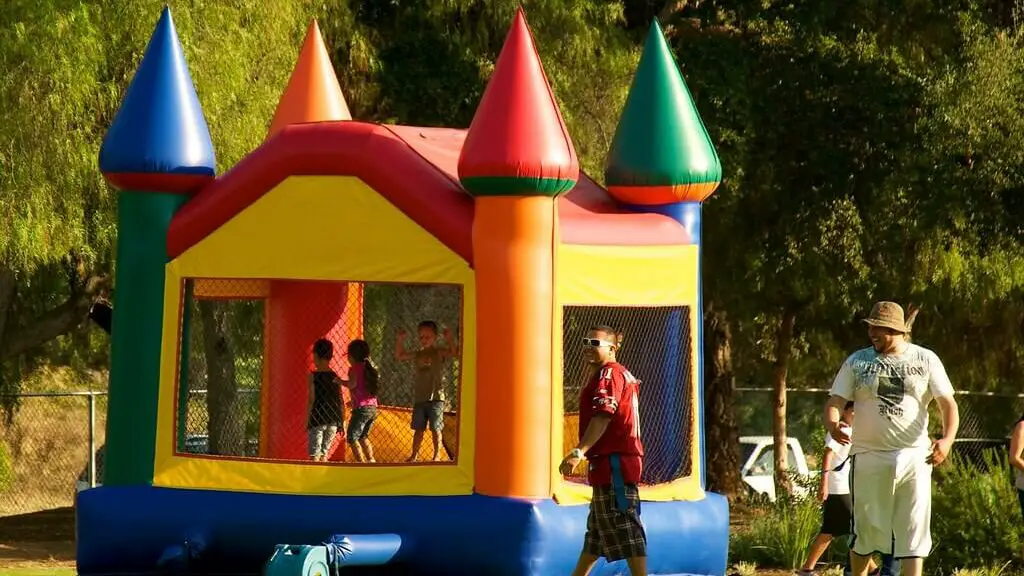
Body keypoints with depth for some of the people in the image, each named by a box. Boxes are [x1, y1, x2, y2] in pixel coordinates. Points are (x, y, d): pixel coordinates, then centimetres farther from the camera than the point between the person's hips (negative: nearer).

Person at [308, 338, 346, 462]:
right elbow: (340, 402, 7)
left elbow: (311, 400, -9)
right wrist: (342, 422, 12)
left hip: (317, 419, -5)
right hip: (333, 420, 5)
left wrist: (307, 420, -4)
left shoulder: (313, 376, -6)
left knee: (314, 454, -3)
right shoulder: (335, 377, 7)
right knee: (324, 453, 14)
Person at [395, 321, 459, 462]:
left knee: (435, 428, -4)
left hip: (436, 397, -5)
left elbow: (454, 353, -19)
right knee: (418, 429, 10)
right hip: (419, 398, 5)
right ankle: (414, 455, 17)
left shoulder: (440, 352, -3)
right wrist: (400, 340, 8)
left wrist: (449, 339, -29)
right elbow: (399, 355, 19)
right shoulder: (419, 354, 12)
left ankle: (437, 454, 6)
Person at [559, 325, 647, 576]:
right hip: (610, 463, 11)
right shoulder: (621, 374, 22)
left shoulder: (609, 374, -11)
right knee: (597, 529, 18)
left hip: (614, 463, -11)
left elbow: (603, 416, -25)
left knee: (624, 528, -12)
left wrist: (579, 451, -32)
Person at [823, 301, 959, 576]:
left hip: (914, 458, 0)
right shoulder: (857, 362, 5)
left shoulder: (925, 360, 3)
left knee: (914, 530, -3)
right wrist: (832, 425, -25)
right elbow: (835, 401, 0)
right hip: (869, 457, 0)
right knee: (865, 529, 4)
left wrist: (947, 439, -21)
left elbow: (948, 403, -2)